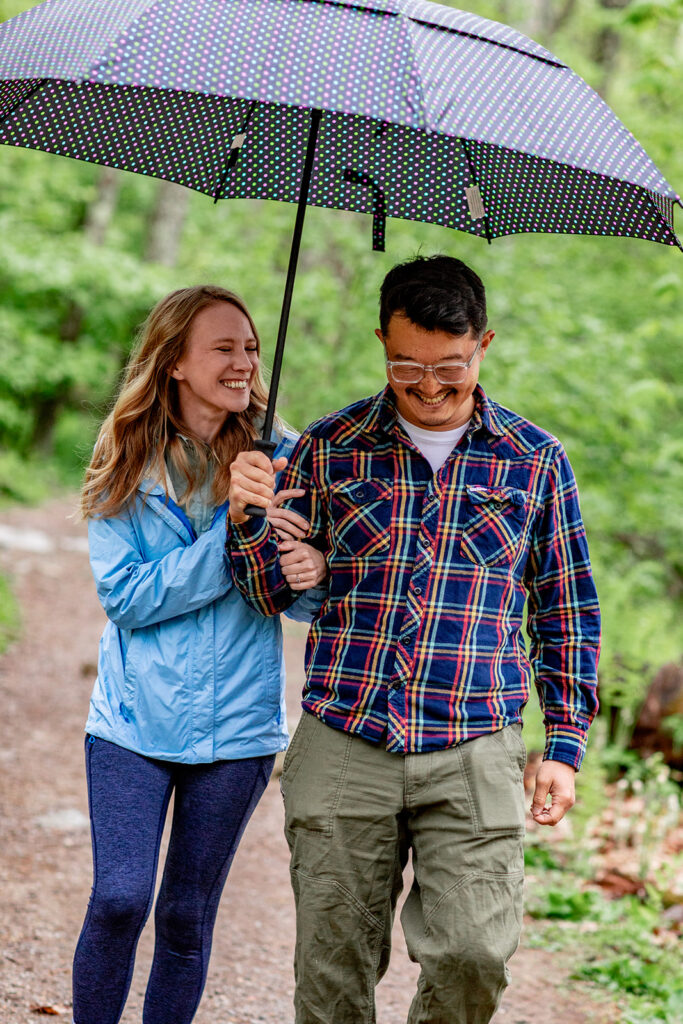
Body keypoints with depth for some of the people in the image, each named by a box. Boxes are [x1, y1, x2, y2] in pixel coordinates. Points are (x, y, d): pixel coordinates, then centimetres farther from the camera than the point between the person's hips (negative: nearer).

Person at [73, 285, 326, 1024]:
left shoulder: (278, 460, 0)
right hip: (135, 720, -1)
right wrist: (236, 542, -21)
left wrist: (313, 575, -22)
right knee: (118, 901, -10)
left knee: (188, 917, 8)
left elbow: (314, 602, 3)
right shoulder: (124, 465, -2)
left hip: (237, 723, 1)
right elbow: (124, 594, -11)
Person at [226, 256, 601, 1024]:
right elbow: (271, 592, 10)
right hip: (342, 750, 1)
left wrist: (565, 745, 8)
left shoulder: (534, 461, 7)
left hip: (473, 756, -1)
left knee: (475, 953, -11)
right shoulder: (330, 449, 6)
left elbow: (567, 614, 13)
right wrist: (244, 516, -11)